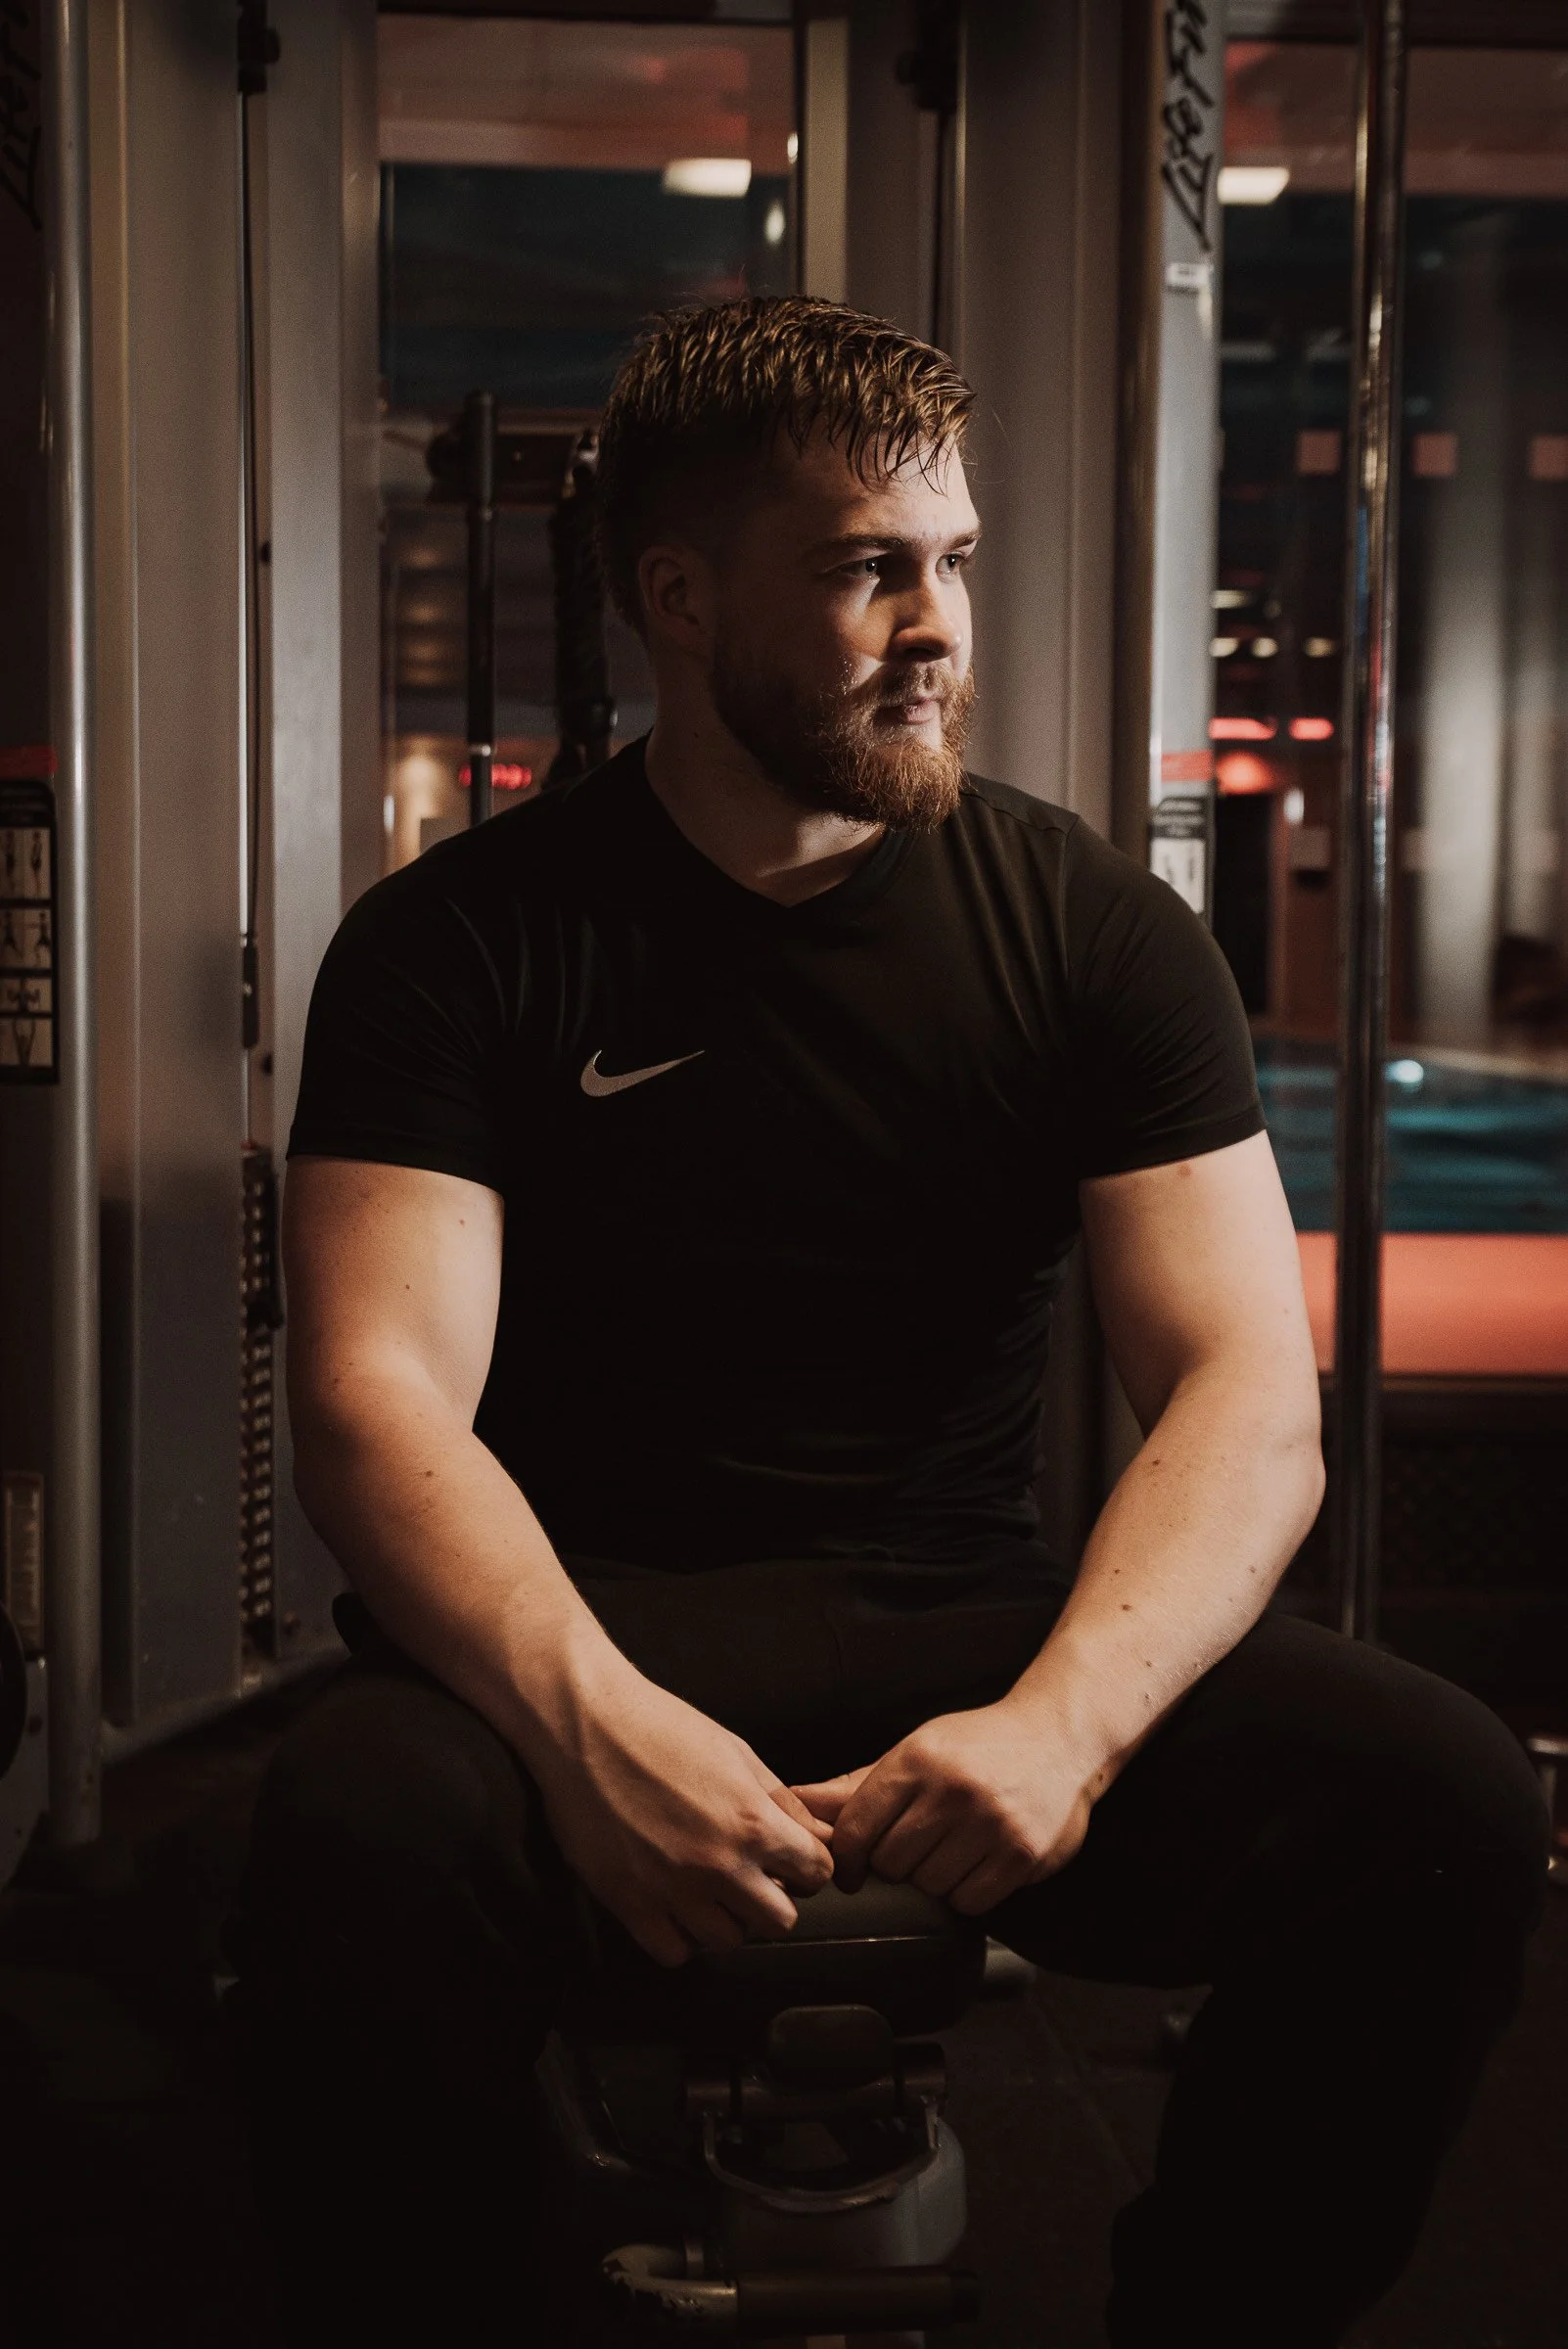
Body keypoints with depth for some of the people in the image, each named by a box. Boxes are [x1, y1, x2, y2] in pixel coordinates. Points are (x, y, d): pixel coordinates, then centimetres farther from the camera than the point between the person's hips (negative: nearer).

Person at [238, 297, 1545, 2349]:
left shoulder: (1096, 930, 4)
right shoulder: (460, 942, -1)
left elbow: (1249, 1396, -5)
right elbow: (381, 1403, -12)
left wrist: (1061, 1721, -24)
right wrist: (591, 1719, -31)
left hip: (978, 1623, 2)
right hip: (595, 1629, -2)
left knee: (1445, 1798, -22)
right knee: (359, 1832, -34)